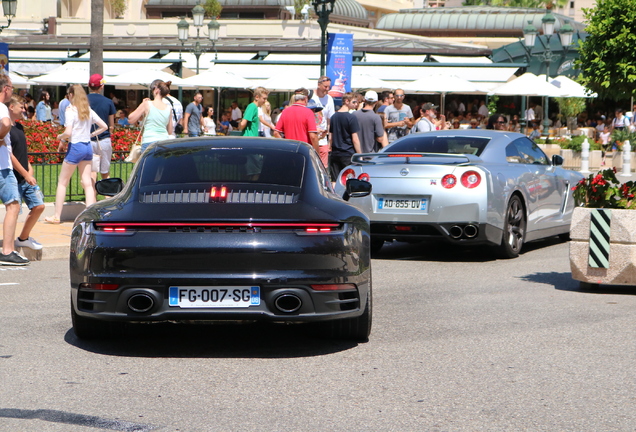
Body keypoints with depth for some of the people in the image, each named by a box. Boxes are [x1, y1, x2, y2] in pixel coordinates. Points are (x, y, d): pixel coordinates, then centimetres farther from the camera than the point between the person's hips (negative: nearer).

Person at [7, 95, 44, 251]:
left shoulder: (19, 127, 14)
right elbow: (10, 156, -18)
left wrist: (29, 168, 5)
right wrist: (26, 175, -16)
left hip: (26, 178, 9)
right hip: (14, 179, -9)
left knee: (38, 206, 6)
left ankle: (23, 238, 22)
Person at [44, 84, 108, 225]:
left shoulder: (71, 110, -12)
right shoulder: (89, 111, 7)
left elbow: (68, 133, -21)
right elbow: (104, 126, 12)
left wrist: (61, 137, -1)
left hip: (75, 146, -6)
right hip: (88, 146, 6)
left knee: (62, 182, 4)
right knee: (87, 182, 7)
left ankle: (57, 216, 6)